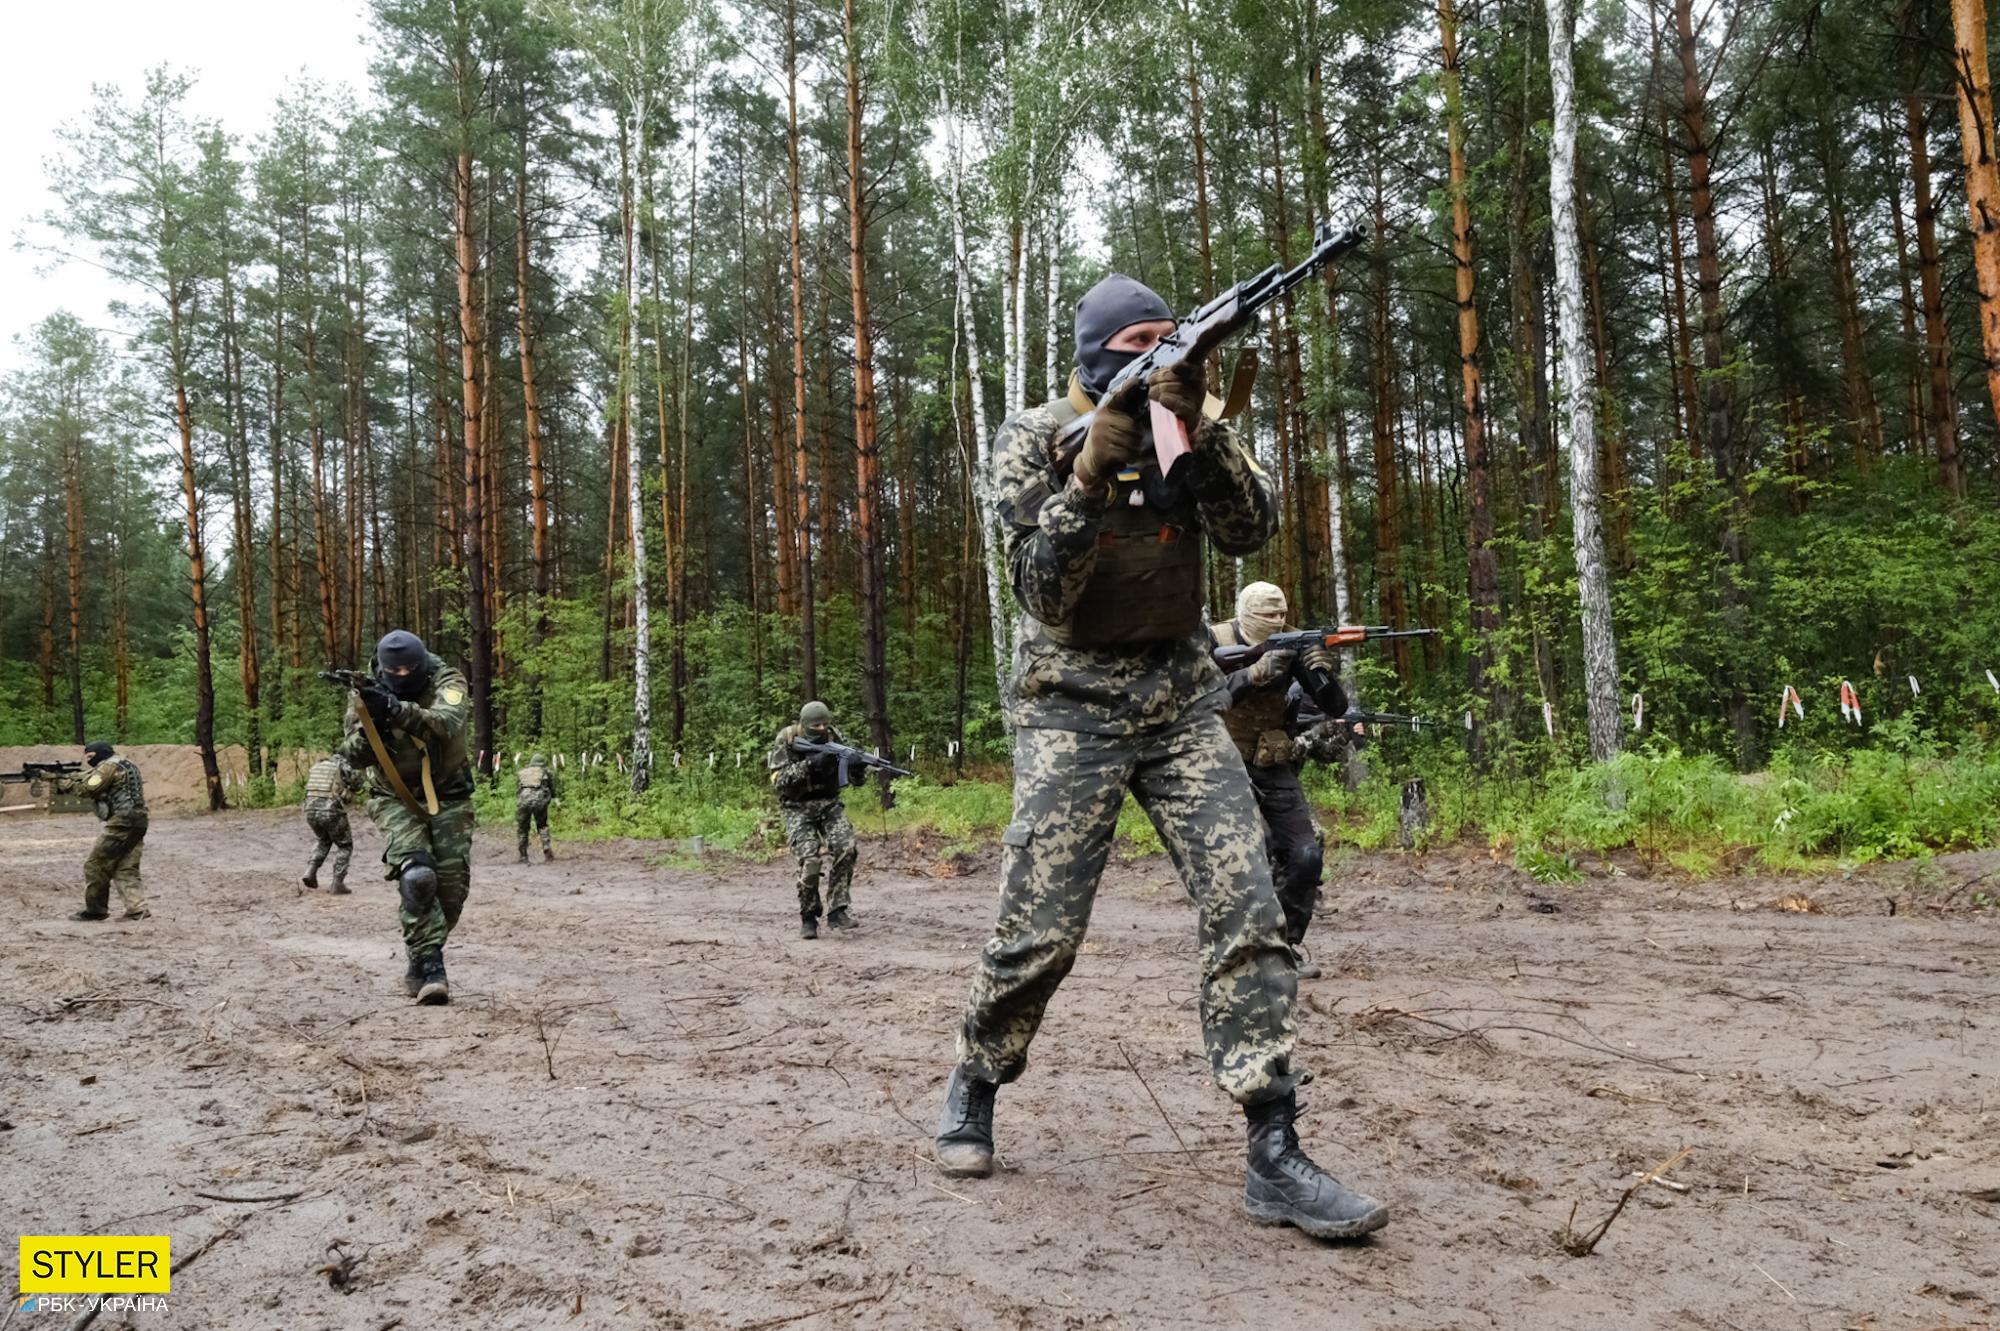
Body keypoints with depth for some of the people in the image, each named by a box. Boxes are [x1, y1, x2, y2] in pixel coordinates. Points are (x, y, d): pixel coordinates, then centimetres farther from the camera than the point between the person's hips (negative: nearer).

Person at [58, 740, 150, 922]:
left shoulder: (109, 766, -8)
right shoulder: (125, 764, 21)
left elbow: (87, 788, -14)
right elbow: (84, 777, 22)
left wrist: (61, 783, -1)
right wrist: (62, 777, 13)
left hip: (121, 823, -9)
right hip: (137, 822, 9)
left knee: (95, 866, 3)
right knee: (125, 870, 9)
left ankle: (95, 909, 11)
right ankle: (138, 910, 0)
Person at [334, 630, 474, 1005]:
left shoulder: (446, 682, -14)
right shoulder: (366, 696, -7)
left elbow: (448, 723, -35)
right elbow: (354, 757, -9)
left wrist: (397, 710, -48)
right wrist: (371, 721, -28)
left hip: (447, 797, 0)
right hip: (397, 801, 0)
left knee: (452, 885, -3)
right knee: (417, 876, -23)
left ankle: (419, 963, 19)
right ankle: (431, 968, -18)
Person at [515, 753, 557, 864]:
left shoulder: (521, 773, 28)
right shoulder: (546, 771, 23)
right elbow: (552, 789, 23)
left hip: (524, 798, 1)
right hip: (539, 798, -1)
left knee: (522, 828, 14)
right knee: (542, 825, 17)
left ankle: (523, 856, 16)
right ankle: (547, 849, -1)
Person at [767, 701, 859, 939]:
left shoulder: (833, 737, -2)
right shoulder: (786, 740, -11)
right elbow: (778, 781, -18)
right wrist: (809, 764, -29)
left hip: (830, 804, 3)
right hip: (798, 808, -3)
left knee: (846, 848, -19)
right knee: (809, 860, -19)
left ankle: (837, 911, -9)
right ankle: (808, 917, 1)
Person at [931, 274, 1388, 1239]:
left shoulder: (1182, 420, 6)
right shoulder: (1035, 436, -3)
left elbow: (1250, 530, -8)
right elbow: (1040, 591, -13)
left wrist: (1199, 428, -22)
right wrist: (1091, 475, -26)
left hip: (1181, 700, 4)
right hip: (1072, 705, -3)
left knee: (1246, 906, -9)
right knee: (1041, 931, -5)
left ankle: (1274, 1160, -4)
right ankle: (973, 1090, 23)